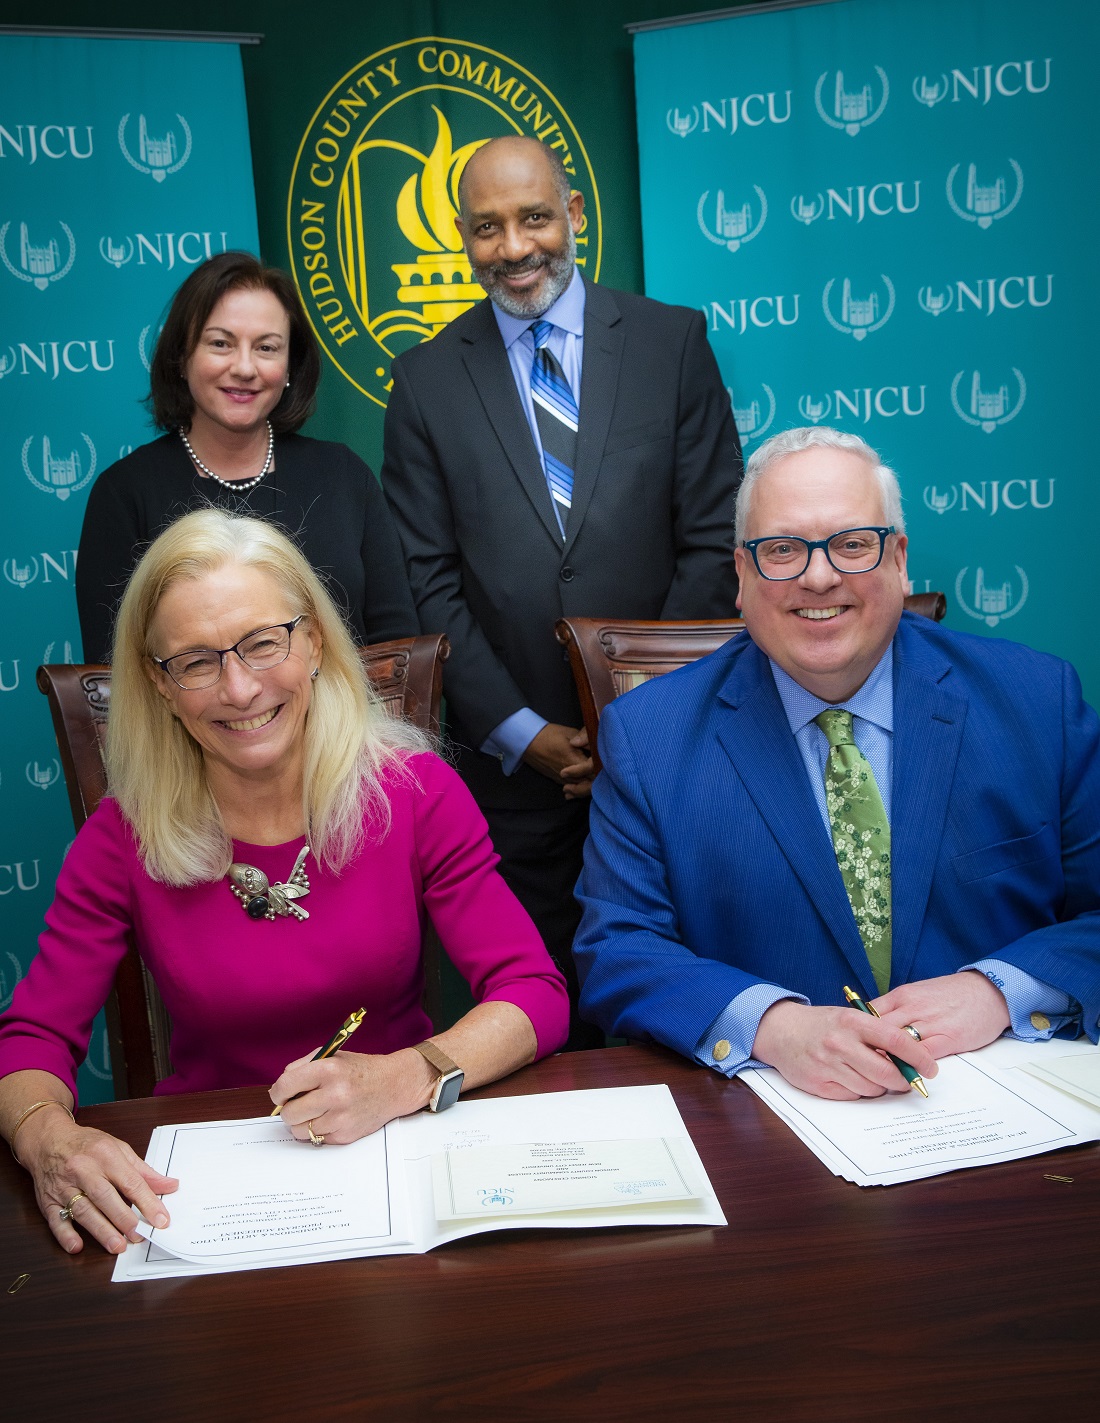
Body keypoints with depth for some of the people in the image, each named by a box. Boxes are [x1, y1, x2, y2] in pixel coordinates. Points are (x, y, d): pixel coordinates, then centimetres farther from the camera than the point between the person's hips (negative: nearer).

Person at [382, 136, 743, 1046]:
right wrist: (521, 731, -6)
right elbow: (428, 580, 2)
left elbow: (715, 541, 1)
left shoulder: (672, 341, 4)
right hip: (511, 759, 1)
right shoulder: (427, 379, 6)